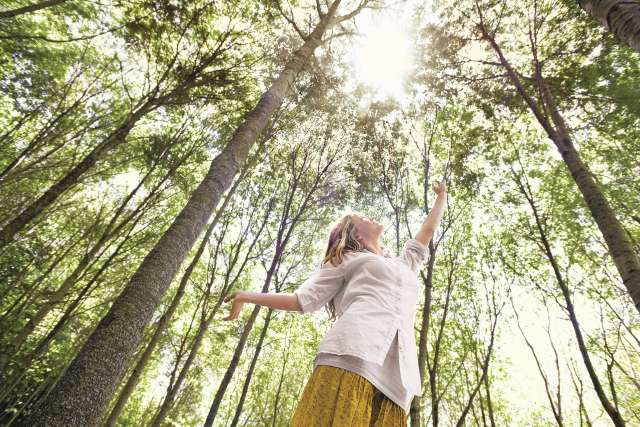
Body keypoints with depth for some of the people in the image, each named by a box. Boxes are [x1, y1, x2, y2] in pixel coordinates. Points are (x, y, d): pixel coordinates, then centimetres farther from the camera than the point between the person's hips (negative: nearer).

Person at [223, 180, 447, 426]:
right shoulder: (345, 260, 21)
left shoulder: (405, 264, 37)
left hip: (395, 376, 4)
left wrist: (441, 196, 58)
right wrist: (247, 297, 10)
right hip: (353, 356, -4)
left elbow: (428, 231, 49)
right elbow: (303, 300, 14)